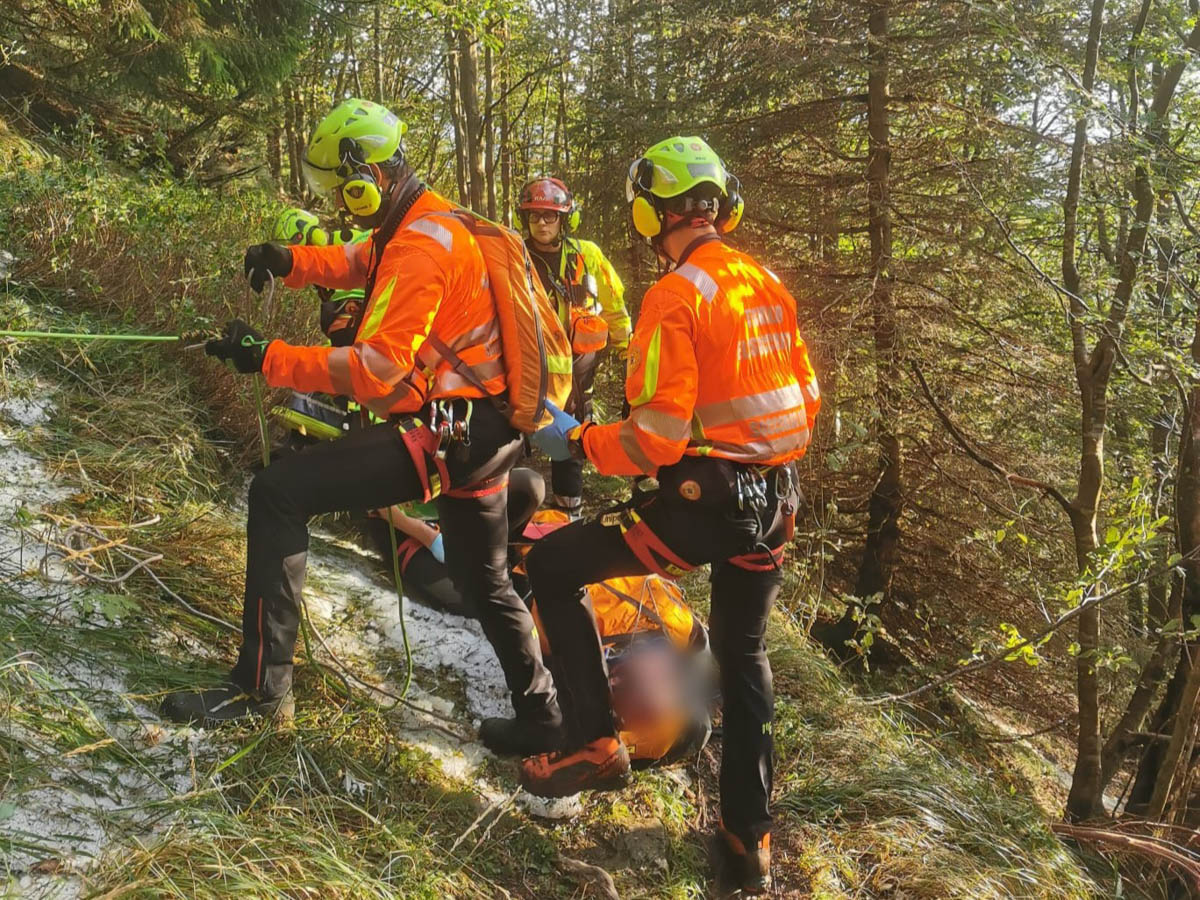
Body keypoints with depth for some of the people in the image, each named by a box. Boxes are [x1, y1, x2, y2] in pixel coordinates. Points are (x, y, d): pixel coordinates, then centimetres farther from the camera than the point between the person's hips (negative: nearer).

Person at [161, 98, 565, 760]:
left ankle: (261, 686, -10)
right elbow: (359, 262, 28)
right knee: (486, 582, 24)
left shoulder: (420, 246, -18)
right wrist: (290, 261, 8)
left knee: (279, 492, -12)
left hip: (443, 433, -10)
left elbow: (376, 370, -26)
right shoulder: (432, 221, 13)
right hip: (487, 433, 10)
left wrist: (268, 358, -21)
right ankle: (540, 718, 35)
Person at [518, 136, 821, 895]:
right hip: (775, 500, 8)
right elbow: (805, 397, 14)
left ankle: (595, 742, 6)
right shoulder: (770, 284, 8)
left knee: (553, 566, 7)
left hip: (703, 498, -7)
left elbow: (655, 438, -19)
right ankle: (752, 835, 29)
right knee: (745, 656, 22)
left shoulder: (676, 297, -15)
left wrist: (575, 440, -5)